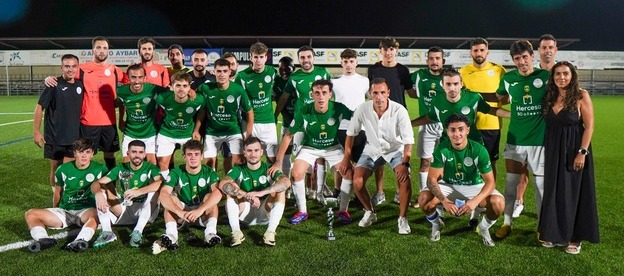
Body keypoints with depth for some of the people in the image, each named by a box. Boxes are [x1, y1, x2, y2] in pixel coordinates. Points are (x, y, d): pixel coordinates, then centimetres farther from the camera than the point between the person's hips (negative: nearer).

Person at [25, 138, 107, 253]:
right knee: (30, 214, -17)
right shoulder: (63, 170, 6)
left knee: (95, 214, -39)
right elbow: (58, 192, 18)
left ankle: (80, 241, -62)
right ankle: (42, 239, -45)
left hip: (86, 210, -3)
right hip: (64, 212, 3)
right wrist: (54, 213, 24)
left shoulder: (100, 169, 0)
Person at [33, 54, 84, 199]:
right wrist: (36, 132, -9)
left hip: (74, 136, 3)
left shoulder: (80, 85, 2)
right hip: (54, 137, -3)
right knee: (56, 169, 8)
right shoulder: (54, 85, -10)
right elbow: (39, 107, -7)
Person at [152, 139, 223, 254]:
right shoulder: (176, 173, -8)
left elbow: (218, 193, -28)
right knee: (170, 197, -25)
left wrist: (200, 210, -43)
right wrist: (180, 212, -42)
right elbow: (163, 194, -25)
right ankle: (171, 236, -43)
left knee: (211, 196, -27)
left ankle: (210, 233, -42)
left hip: (204, 215, 0)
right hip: (181, 214, 1)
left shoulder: (209, 172, -8)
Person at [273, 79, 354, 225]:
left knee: (349, 173, -18)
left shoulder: (339, 109, -24)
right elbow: (288, 136, -14)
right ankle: (302, 211, 0)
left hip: (333, 147, 0)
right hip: (310, 147, 0)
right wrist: (278, 162, -14)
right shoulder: (303, 112, -23)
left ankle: (343, 210, 6)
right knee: (297, 173, -22)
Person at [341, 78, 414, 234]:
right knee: (357, 182, -12)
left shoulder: (399, 111, -25)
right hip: (372, 150, 2)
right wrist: (346, 158, -2)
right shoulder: (362, 109, -19)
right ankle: (369, 212, 15)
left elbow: (408, 140, -20)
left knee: (404, 178, -26)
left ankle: (402, 218, -5)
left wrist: (405, 163, -31)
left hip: (395, 149, -2)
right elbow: (351, 133, -4)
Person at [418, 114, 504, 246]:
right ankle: (436, 224, 8)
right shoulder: (441, 149, -21)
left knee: (498, 202, -28)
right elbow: (432, 179, -21)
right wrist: (444, 200, -38)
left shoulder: (479, 150, -23)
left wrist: (475, 201, -39)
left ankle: (484, 228, 6)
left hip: (474, 187, 0)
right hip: (449, 186, 0)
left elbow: (490, 181, -21)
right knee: (423, 198, -27)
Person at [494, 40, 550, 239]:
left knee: (541, 184, 7)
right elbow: (499, 98, 18)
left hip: (540, 140, -1)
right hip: (515, 139, 1)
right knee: (511, 183, 7)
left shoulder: (545, 76, -6)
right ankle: (507, 223, 21)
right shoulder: (508, 78, -1)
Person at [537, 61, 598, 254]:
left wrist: (582, 152, -16)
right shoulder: (549, 97, 6)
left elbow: (589, 126, -10)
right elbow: (547, 126, 8)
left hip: (575, 151, -4)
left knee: (574, 192, 3)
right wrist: (548, 150, 3)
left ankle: (575, 237, 15)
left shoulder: (581, 96, -7)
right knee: (554, 192, 10)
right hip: (553, 151, 5)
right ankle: (554, 233, 23)